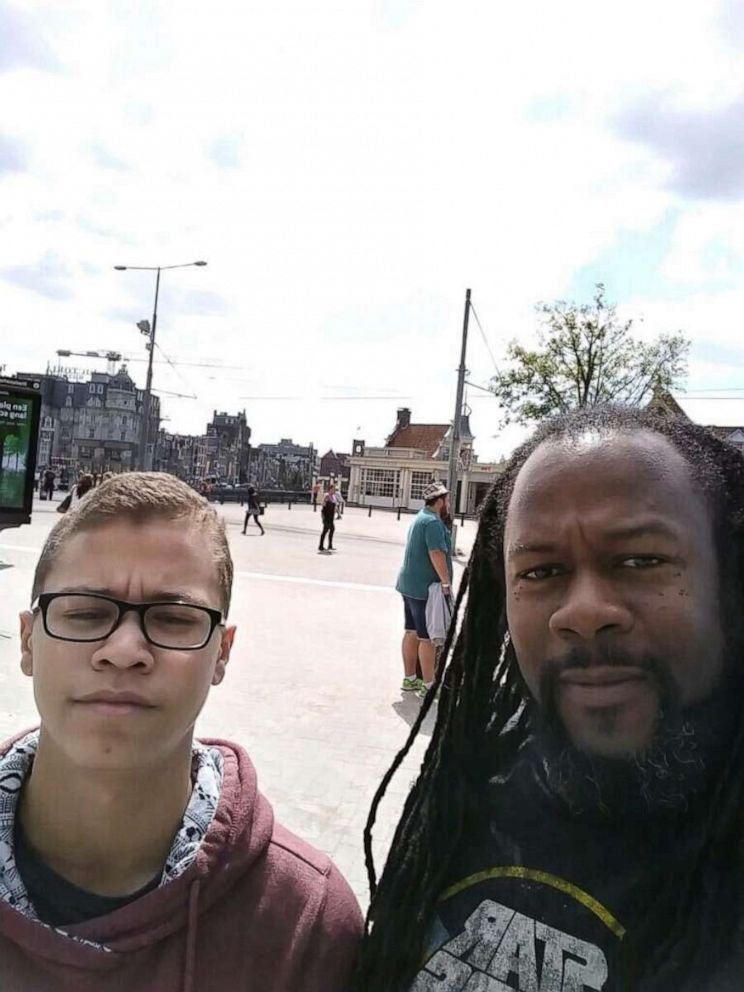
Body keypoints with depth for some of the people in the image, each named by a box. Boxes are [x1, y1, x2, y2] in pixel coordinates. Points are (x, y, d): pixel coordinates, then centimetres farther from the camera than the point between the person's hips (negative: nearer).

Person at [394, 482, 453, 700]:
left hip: (410, 584, 10)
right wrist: (446, 582, -21)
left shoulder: (420, 518, 16)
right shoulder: (433, 522, -17)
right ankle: (428, 685, 3)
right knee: (428, 637, -3)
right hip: (426, 588, -10)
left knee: (411, 633, 14)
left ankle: (409, 679, 23)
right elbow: (436, 553, -25)